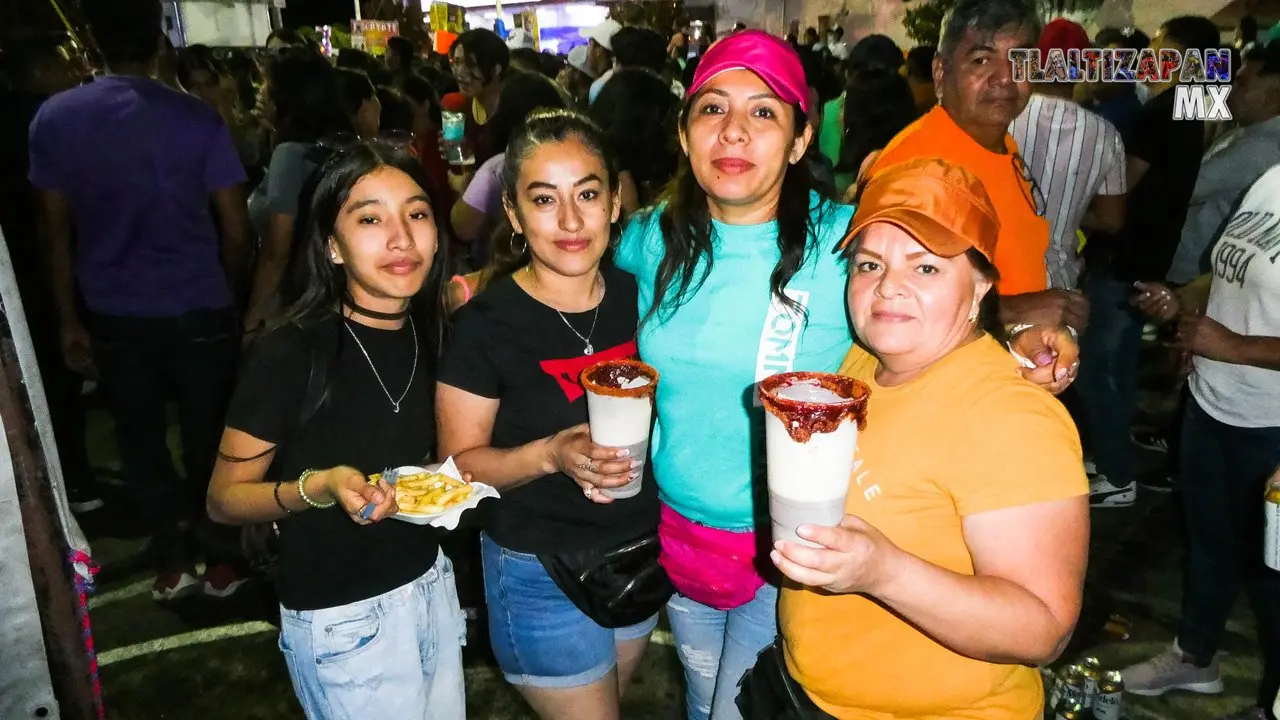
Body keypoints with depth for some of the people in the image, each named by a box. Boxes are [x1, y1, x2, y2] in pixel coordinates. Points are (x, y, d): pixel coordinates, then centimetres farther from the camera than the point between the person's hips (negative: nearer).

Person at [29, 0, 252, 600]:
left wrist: (69, 320, 7)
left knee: (140, 442, 17)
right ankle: (221, 562, 23)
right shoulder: (197, 118, -11)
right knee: (208, 439, 12)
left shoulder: (54, 118, -4)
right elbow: (235, 230, -9)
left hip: (114, 316, 2)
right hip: (198, 311, -2)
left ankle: (172, 563, 26)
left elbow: (57, 230, -1)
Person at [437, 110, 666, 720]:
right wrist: (552, 455, -28)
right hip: (542, 574, -5)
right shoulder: (486, 324, -19)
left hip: (642, 553, 5)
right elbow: (460, 460, -13)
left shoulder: (637, 296, -5)